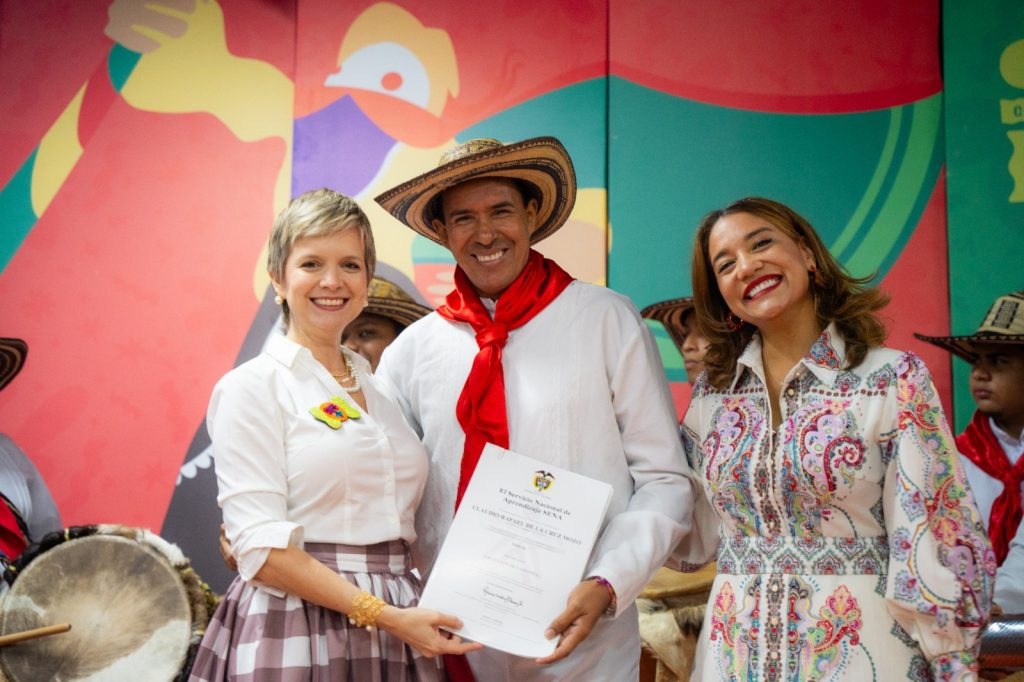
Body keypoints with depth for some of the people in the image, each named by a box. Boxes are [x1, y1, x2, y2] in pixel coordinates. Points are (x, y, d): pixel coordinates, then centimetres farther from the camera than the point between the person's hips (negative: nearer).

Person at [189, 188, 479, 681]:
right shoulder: (250, 387, -6)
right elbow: (262, 547, -14)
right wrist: (383, 615, -19)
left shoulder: (379, 389, 12)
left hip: (398, 636, 6)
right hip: (295, 631, -5)